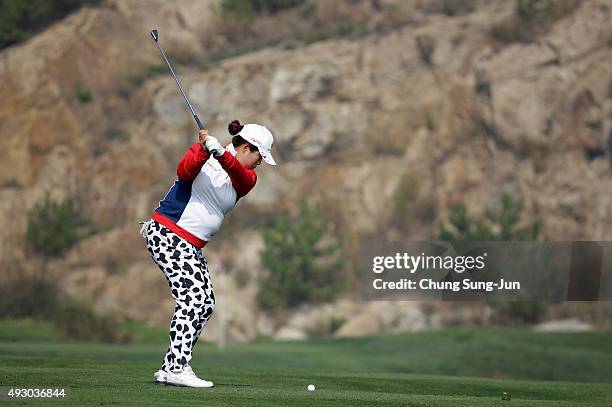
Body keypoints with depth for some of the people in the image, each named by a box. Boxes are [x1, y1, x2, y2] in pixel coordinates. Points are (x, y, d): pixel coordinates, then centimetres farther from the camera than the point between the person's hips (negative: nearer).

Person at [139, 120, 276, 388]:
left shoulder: (247, 177, 7)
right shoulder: (202, 151, -5)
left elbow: (240, 175, -17)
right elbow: (184, 171, -24)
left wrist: (220, 153, -37)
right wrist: (204, 150, -40)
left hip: (191, 246, 8)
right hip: (167, 233, -8)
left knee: (205, 305, 6)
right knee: (192, 296, -18)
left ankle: (170, 368, 10)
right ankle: (177, 368, -22)